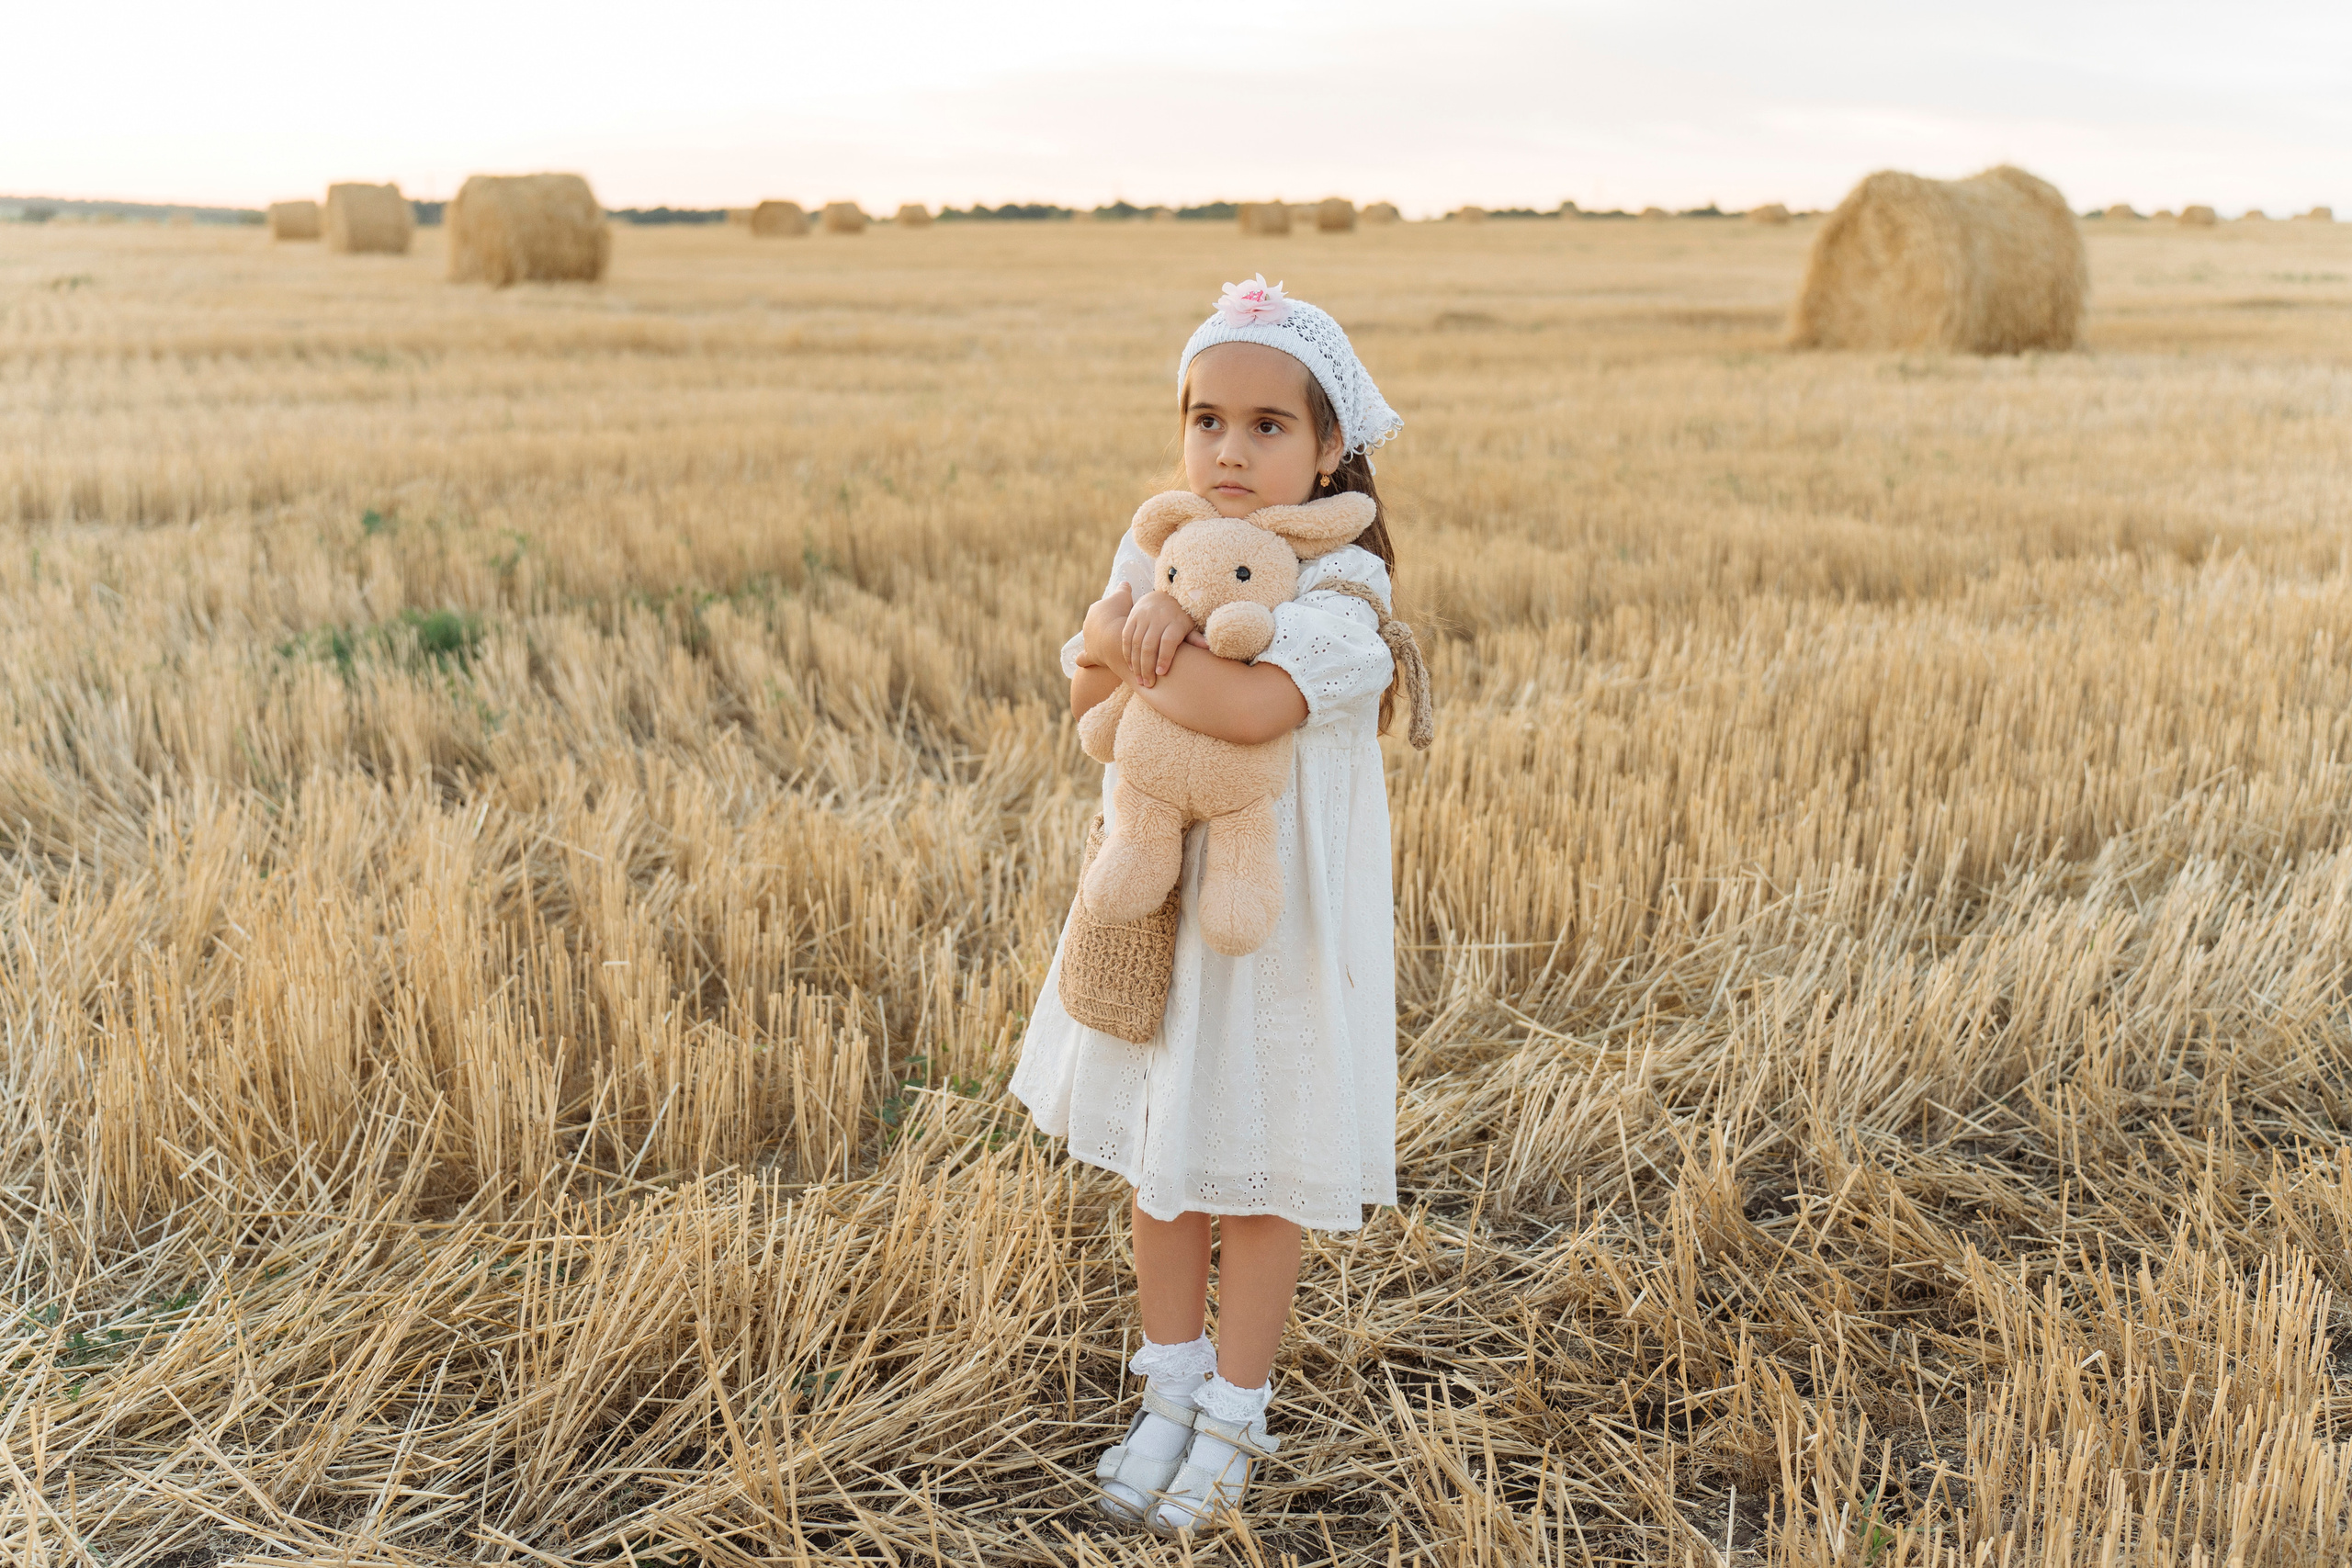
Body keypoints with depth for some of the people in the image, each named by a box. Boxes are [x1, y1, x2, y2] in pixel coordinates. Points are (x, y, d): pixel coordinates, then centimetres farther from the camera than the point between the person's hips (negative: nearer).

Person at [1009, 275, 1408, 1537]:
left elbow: (1250, 705, -35)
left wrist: (1124, 638, -22)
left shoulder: (1340, 589, -17)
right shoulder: (1157, 547, 3)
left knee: (1257, 1172, 9)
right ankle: (1168, 1396, 35)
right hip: (1157, 903, 6)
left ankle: (1233, 1420, 28)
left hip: (1280, 921, -5)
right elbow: (1087, 700, -3)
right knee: (1160, 1154, 16)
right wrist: (1136, 626, -23)